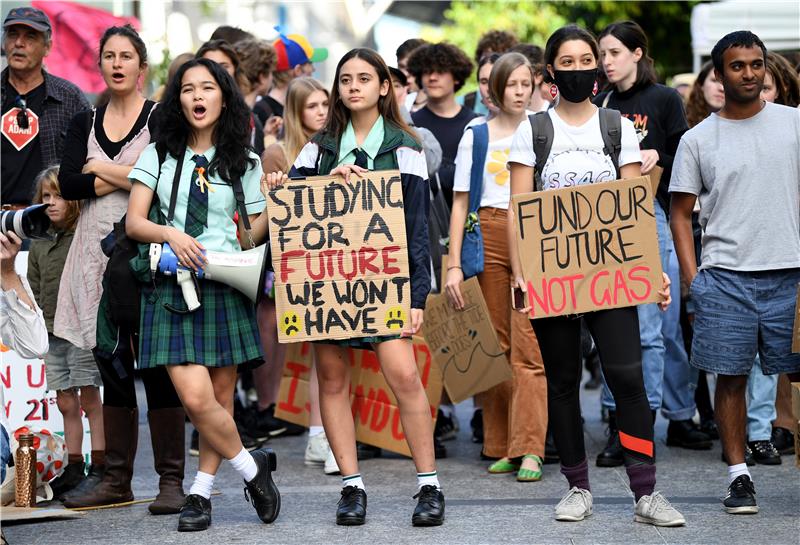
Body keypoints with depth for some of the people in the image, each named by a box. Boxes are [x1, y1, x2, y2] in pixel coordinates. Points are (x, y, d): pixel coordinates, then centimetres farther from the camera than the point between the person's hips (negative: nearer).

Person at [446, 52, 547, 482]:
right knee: (495, 346, 4)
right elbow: (460, 204, 9)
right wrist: (454, 265, 2)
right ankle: (501, 447, 11)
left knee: (528, 346, -10)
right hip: (488, 239, 2)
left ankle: (530, 450, -11)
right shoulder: (476, 136, 10)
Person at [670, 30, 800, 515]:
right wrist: (692, 276, 0)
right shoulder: (698, 140, 6)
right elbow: (681, 212, 9)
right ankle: (739, 475, 9)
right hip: (725, 275, 0)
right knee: (731, 377, 2)